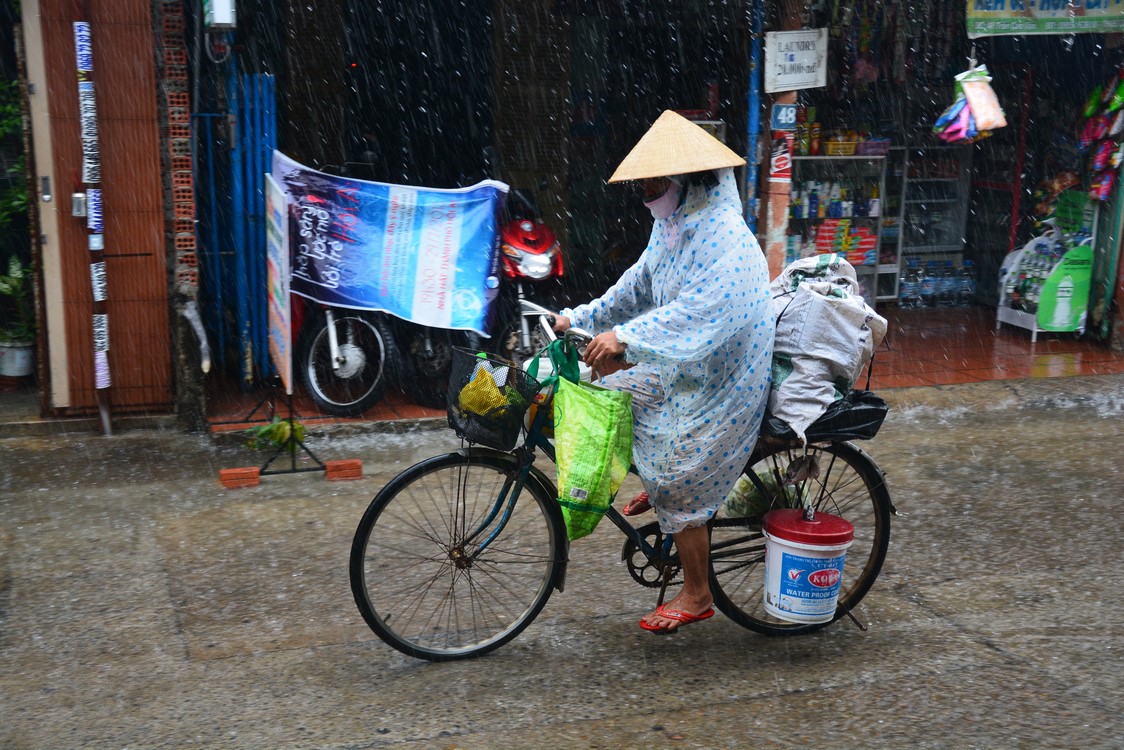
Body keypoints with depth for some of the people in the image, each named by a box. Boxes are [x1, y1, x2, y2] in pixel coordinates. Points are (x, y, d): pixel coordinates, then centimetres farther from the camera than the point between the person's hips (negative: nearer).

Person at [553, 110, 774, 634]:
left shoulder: (725, 238, -25)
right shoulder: (674, 226, 6)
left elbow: (702, 310, -38)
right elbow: (638, 286, 12)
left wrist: (626, 337, -45)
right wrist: (581, 317, 2)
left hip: (716, 380, -9)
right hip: (679, 366, 9)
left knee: (682, 487, -4)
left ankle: (696, 596, 14)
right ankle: (656, 486, 27)